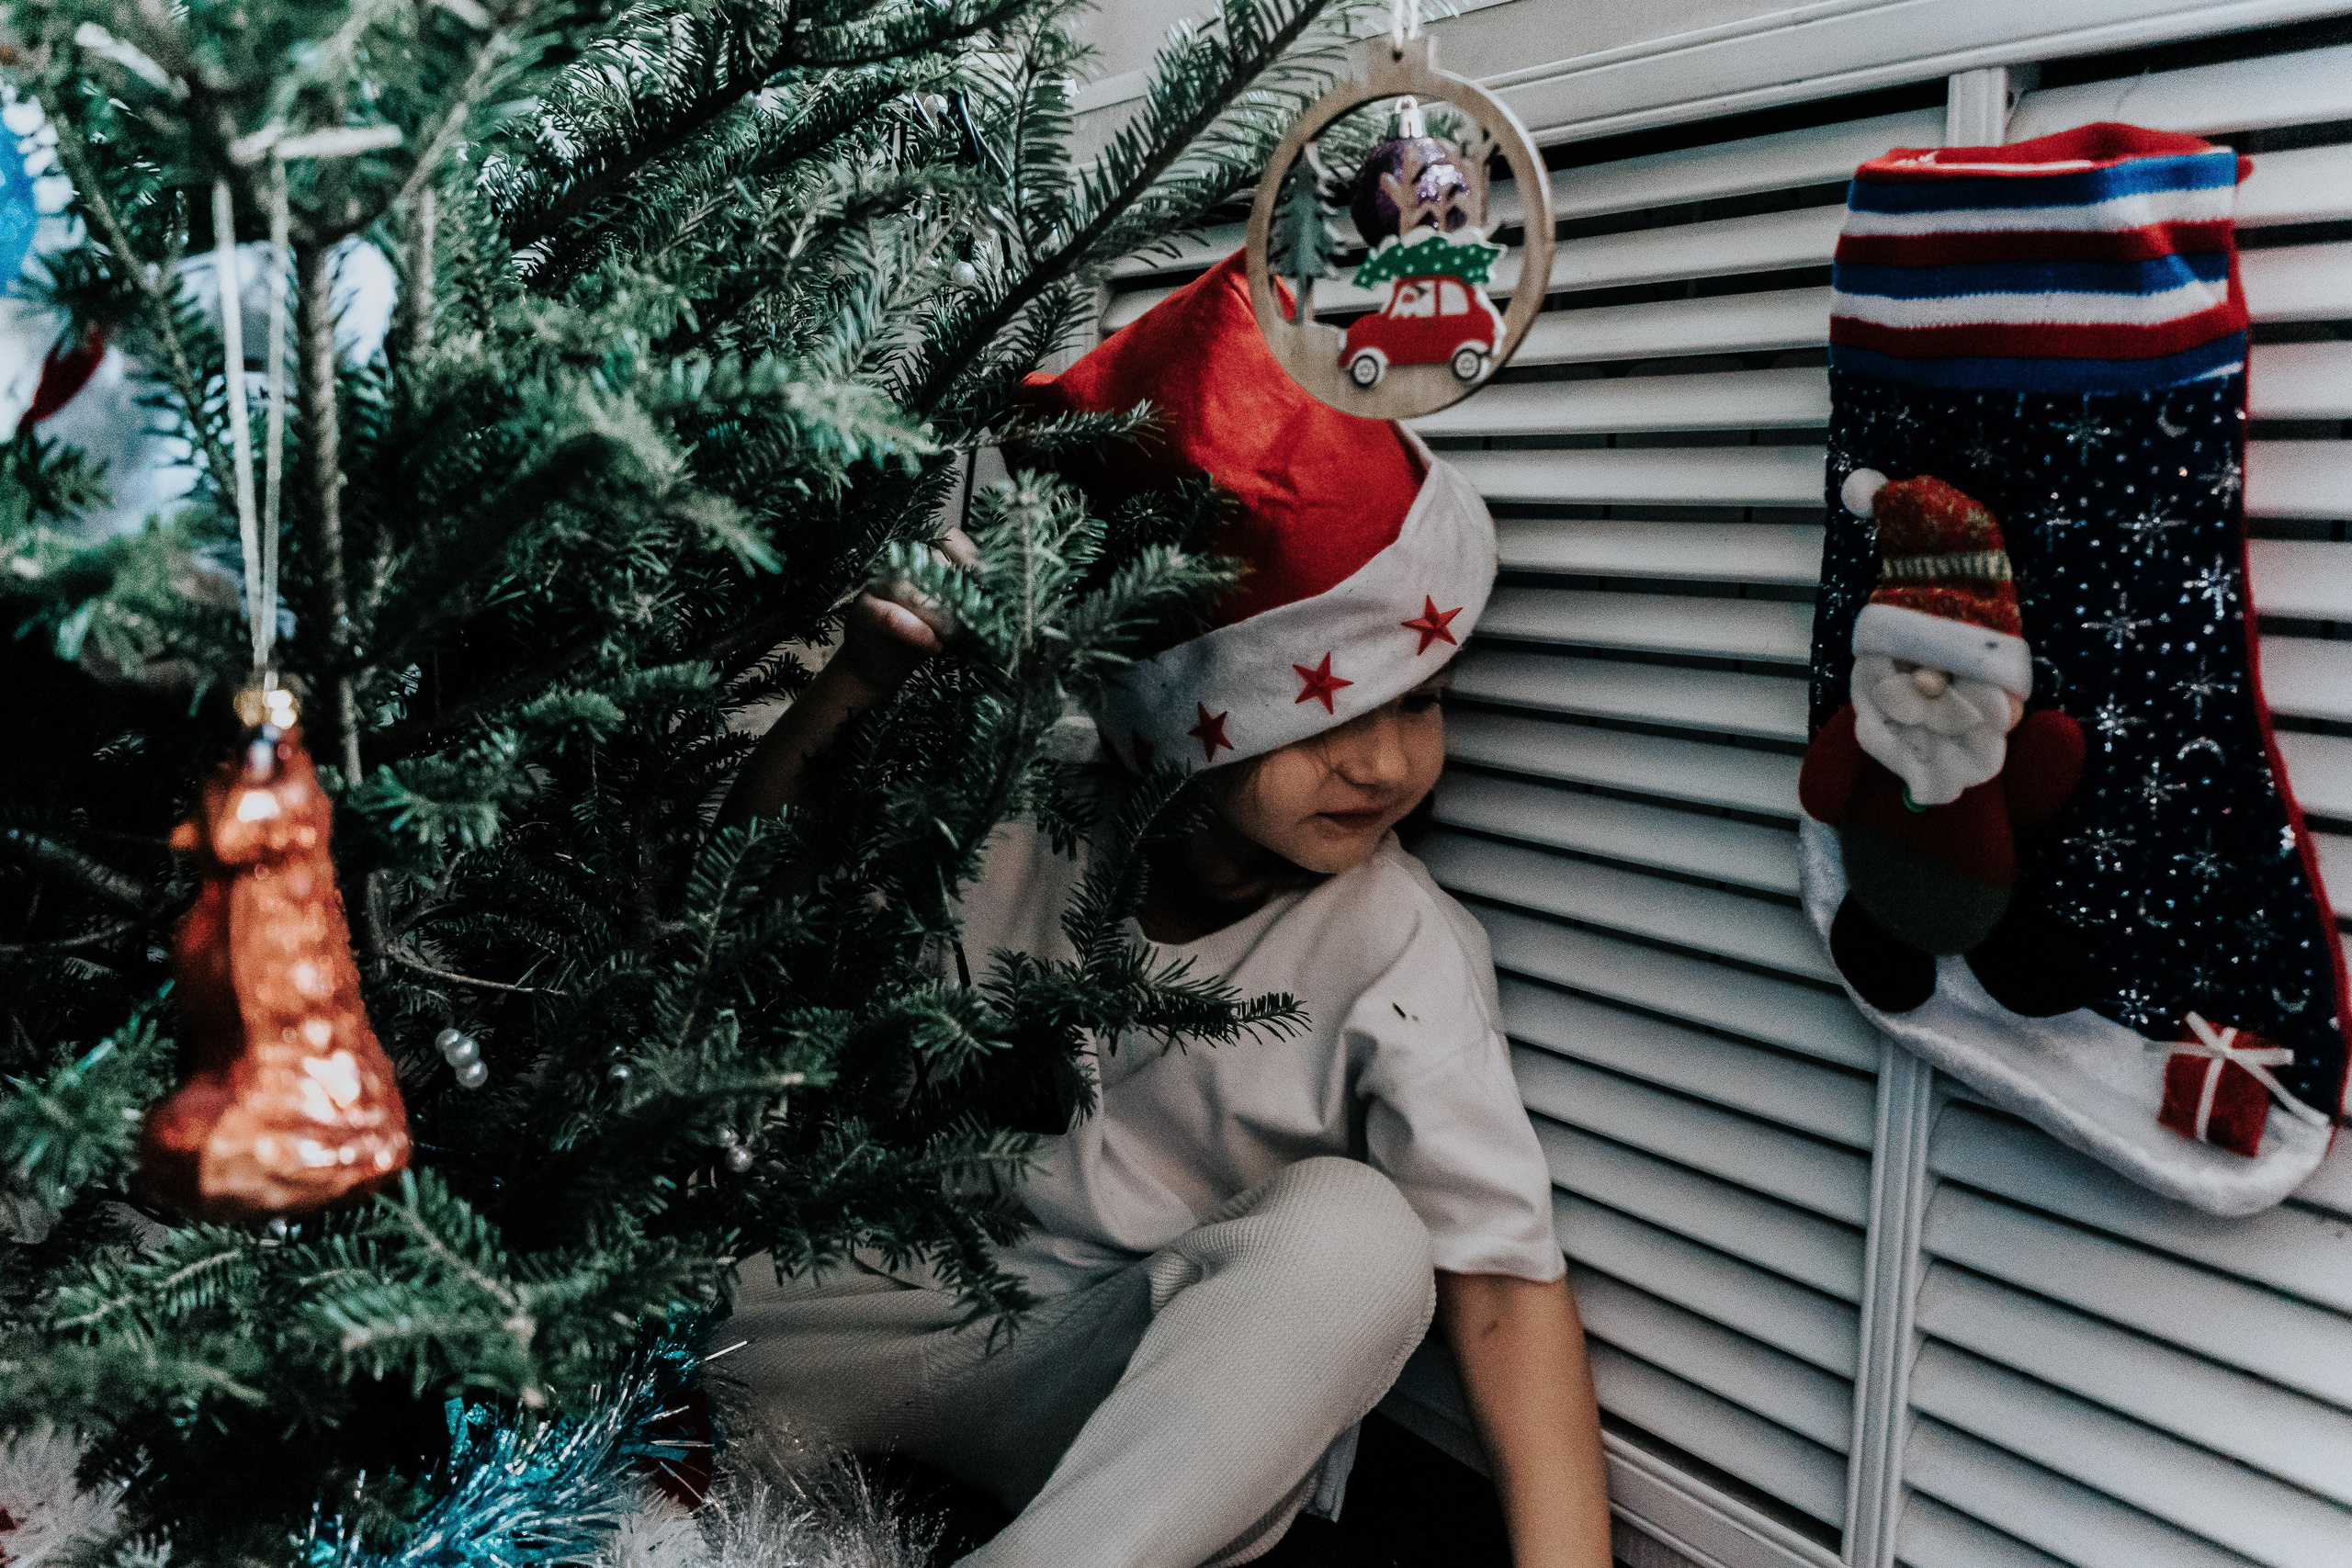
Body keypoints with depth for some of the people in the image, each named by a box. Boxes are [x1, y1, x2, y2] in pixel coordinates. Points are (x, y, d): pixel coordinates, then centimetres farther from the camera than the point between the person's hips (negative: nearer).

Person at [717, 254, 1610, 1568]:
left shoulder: (1399, 950, -15)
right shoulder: (1032, 813, -7)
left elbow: (1505, 1276, -18)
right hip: (944, 1301, 2)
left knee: (1351, 1232, -34)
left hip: (1173, 1395, -1)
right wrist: (854, 687, -18)